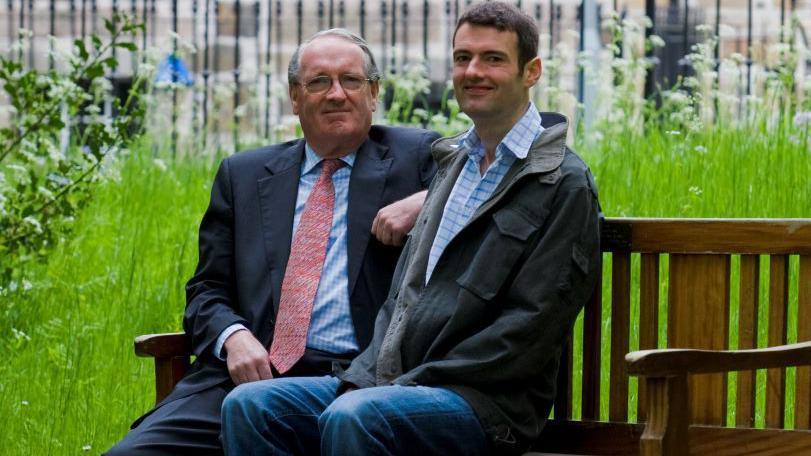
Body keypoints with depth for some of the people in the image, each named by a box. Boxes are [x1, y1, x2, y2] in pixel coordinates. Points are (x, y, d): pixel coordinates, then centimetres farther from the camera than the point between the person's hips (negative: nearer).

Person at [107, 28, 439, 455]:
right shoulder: (243, 175, 20)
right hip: (251, 372, 3)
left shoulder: (417, 158, 11)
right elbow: (207, 291, 18)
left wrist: (428, 202, -12)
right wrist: (233, 336, -4)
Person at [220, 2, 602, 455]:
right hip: (389, 378, 8)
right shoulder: (453, 162, 20)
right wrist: (365, 377, 1)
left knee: (352, 416, -35)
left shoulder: (565, 185, -4)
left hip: (483, 402, -7)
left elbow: (530, 328, -12)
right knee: (249, 405, -12)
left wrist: (409, 385, -15)